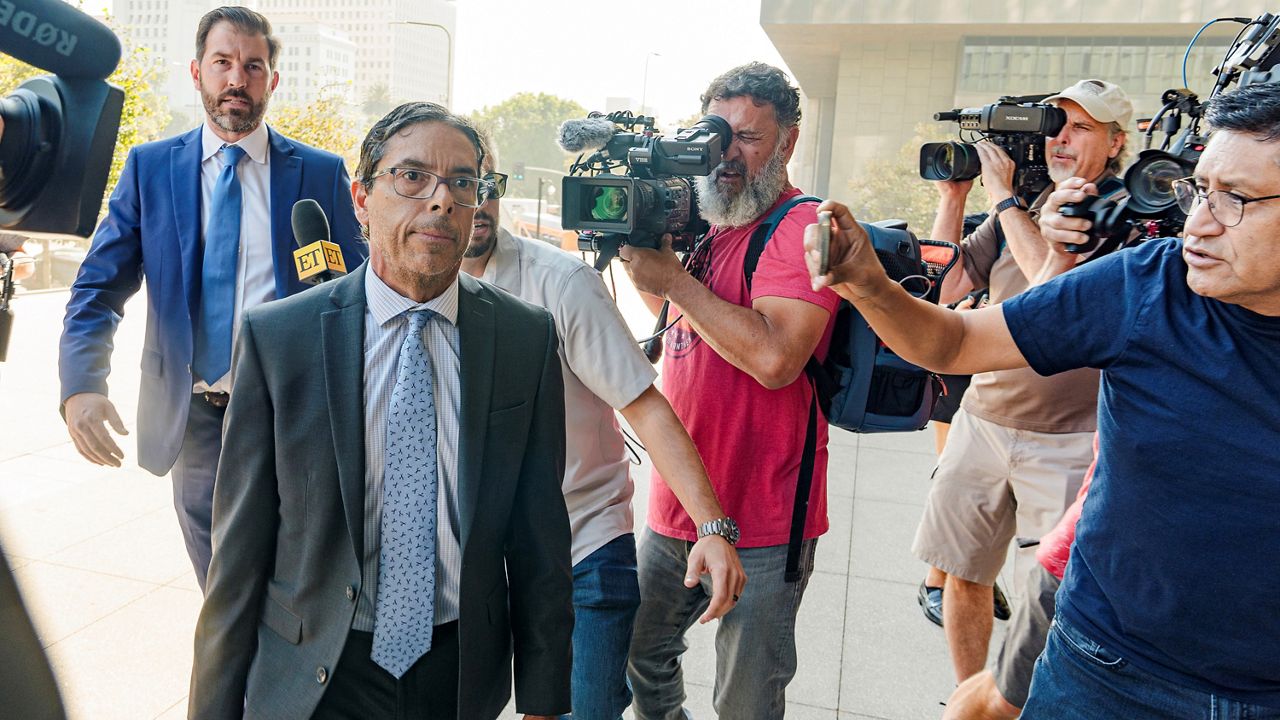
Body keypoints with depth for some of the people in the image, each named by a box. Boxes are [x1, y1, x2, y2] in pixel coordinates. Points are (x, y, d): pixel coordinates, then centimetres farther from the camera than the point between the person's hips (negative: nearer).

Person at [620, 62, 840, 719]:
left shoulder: (802, 228, -15)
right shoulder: (705, 223, 11)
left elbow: (775, 358, -28)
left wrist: (674, 278, -21)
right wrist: (640, 241, 2)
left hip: (760, 526, -8)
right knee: (642, 655, 24)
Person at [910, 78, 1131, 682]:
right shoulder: (1023, 209, 10)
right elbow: (944, 287, 6)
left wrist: (1002, 195, -15)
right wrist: (954, 194, -1)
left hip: (1067, 441, -5)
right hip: (982, 420, 5)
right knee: (961, 573, 12)